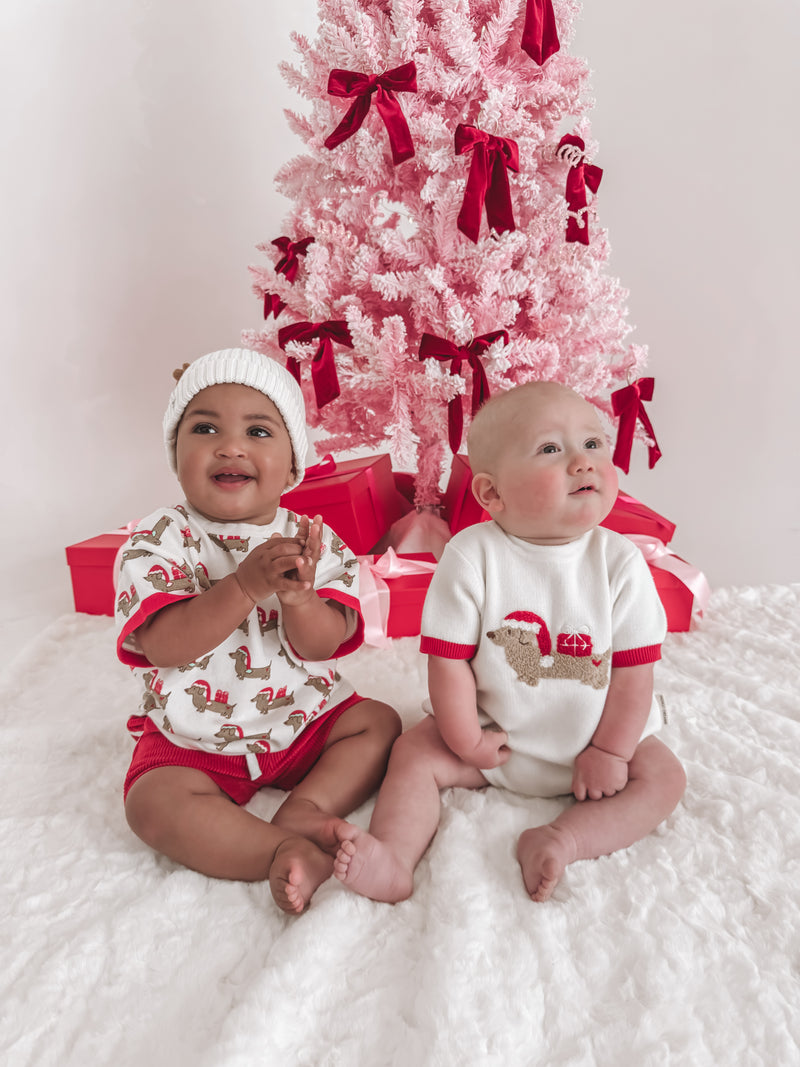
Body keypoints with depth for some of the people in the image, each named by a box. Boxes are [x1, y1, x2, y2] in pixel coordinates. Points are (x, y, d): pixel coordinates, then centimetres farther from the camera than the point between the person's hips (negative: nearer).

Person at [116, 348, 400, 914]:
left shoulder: (314, 540, -7)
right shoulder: (160, 540, -13)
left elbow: (321, 645, -14)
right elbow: (161, 644, -26)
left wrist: (297, 596, -37)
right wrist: (245, 586, -38)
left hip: (306, 718, 3)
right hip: (196, 741, -2)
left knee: (379, 722, -6)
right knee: (153, 799, -25)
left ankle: (305, 807, -15)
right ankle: (288, 851, -26)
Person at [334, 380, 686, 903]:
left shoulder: (621, 561, -17)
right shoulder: (471, 556, -22)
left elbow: (634, 670, -11)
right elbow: (449, 660, -17)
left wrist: (609, 751, -10)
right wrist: (467, 741, -12)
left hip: (595, 736, 1)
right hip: (494, 733, -1)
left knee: (663, 777, -13)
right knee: (415, 752, -10)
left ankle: (564, 839, -21)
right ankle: (394, 861, -11)